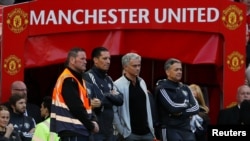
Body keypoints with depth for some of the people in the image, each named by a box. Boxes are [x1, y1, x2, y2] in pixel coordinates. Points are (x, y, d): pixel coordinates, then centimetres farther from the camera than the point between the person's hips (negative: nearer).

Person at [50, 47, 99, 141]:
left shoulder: (77, 79, 19)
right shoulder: (68, 80, -14)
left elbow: (85, 104, 20)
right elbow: (76, 108, -19)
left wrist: (92, 121, 2)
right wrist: (91, 126, -10)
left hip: (78, 129, 11)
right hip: (72, 130, -11)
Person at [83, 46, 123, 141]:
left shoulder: (108, 79, 19)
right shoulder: (88, 77, -8)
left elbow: (120, 100, 7)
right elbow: (96, 99, -19)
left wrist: (106, 96, -9)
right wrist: (112, 98, -5)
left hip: (108, 129, 8)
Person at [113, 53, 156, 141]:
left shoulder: (142, 83, 12)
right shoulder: (118, 85, -10)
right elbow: (113, 111, -11)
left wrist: (151, 128, 14)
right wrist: (122, 131, -12)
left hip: (147, 132, 6)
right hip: (130, 133, -6)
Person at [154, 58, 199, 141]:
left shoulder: (185, 88, 14)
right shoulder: (162, 89, -6)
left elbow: (196, 107, 5)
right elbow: (172, 107, -19)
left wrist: (182, 113, -12)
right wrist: (187, 105, -1)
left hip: (186, 129, 6)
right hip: (170, 130, -6)